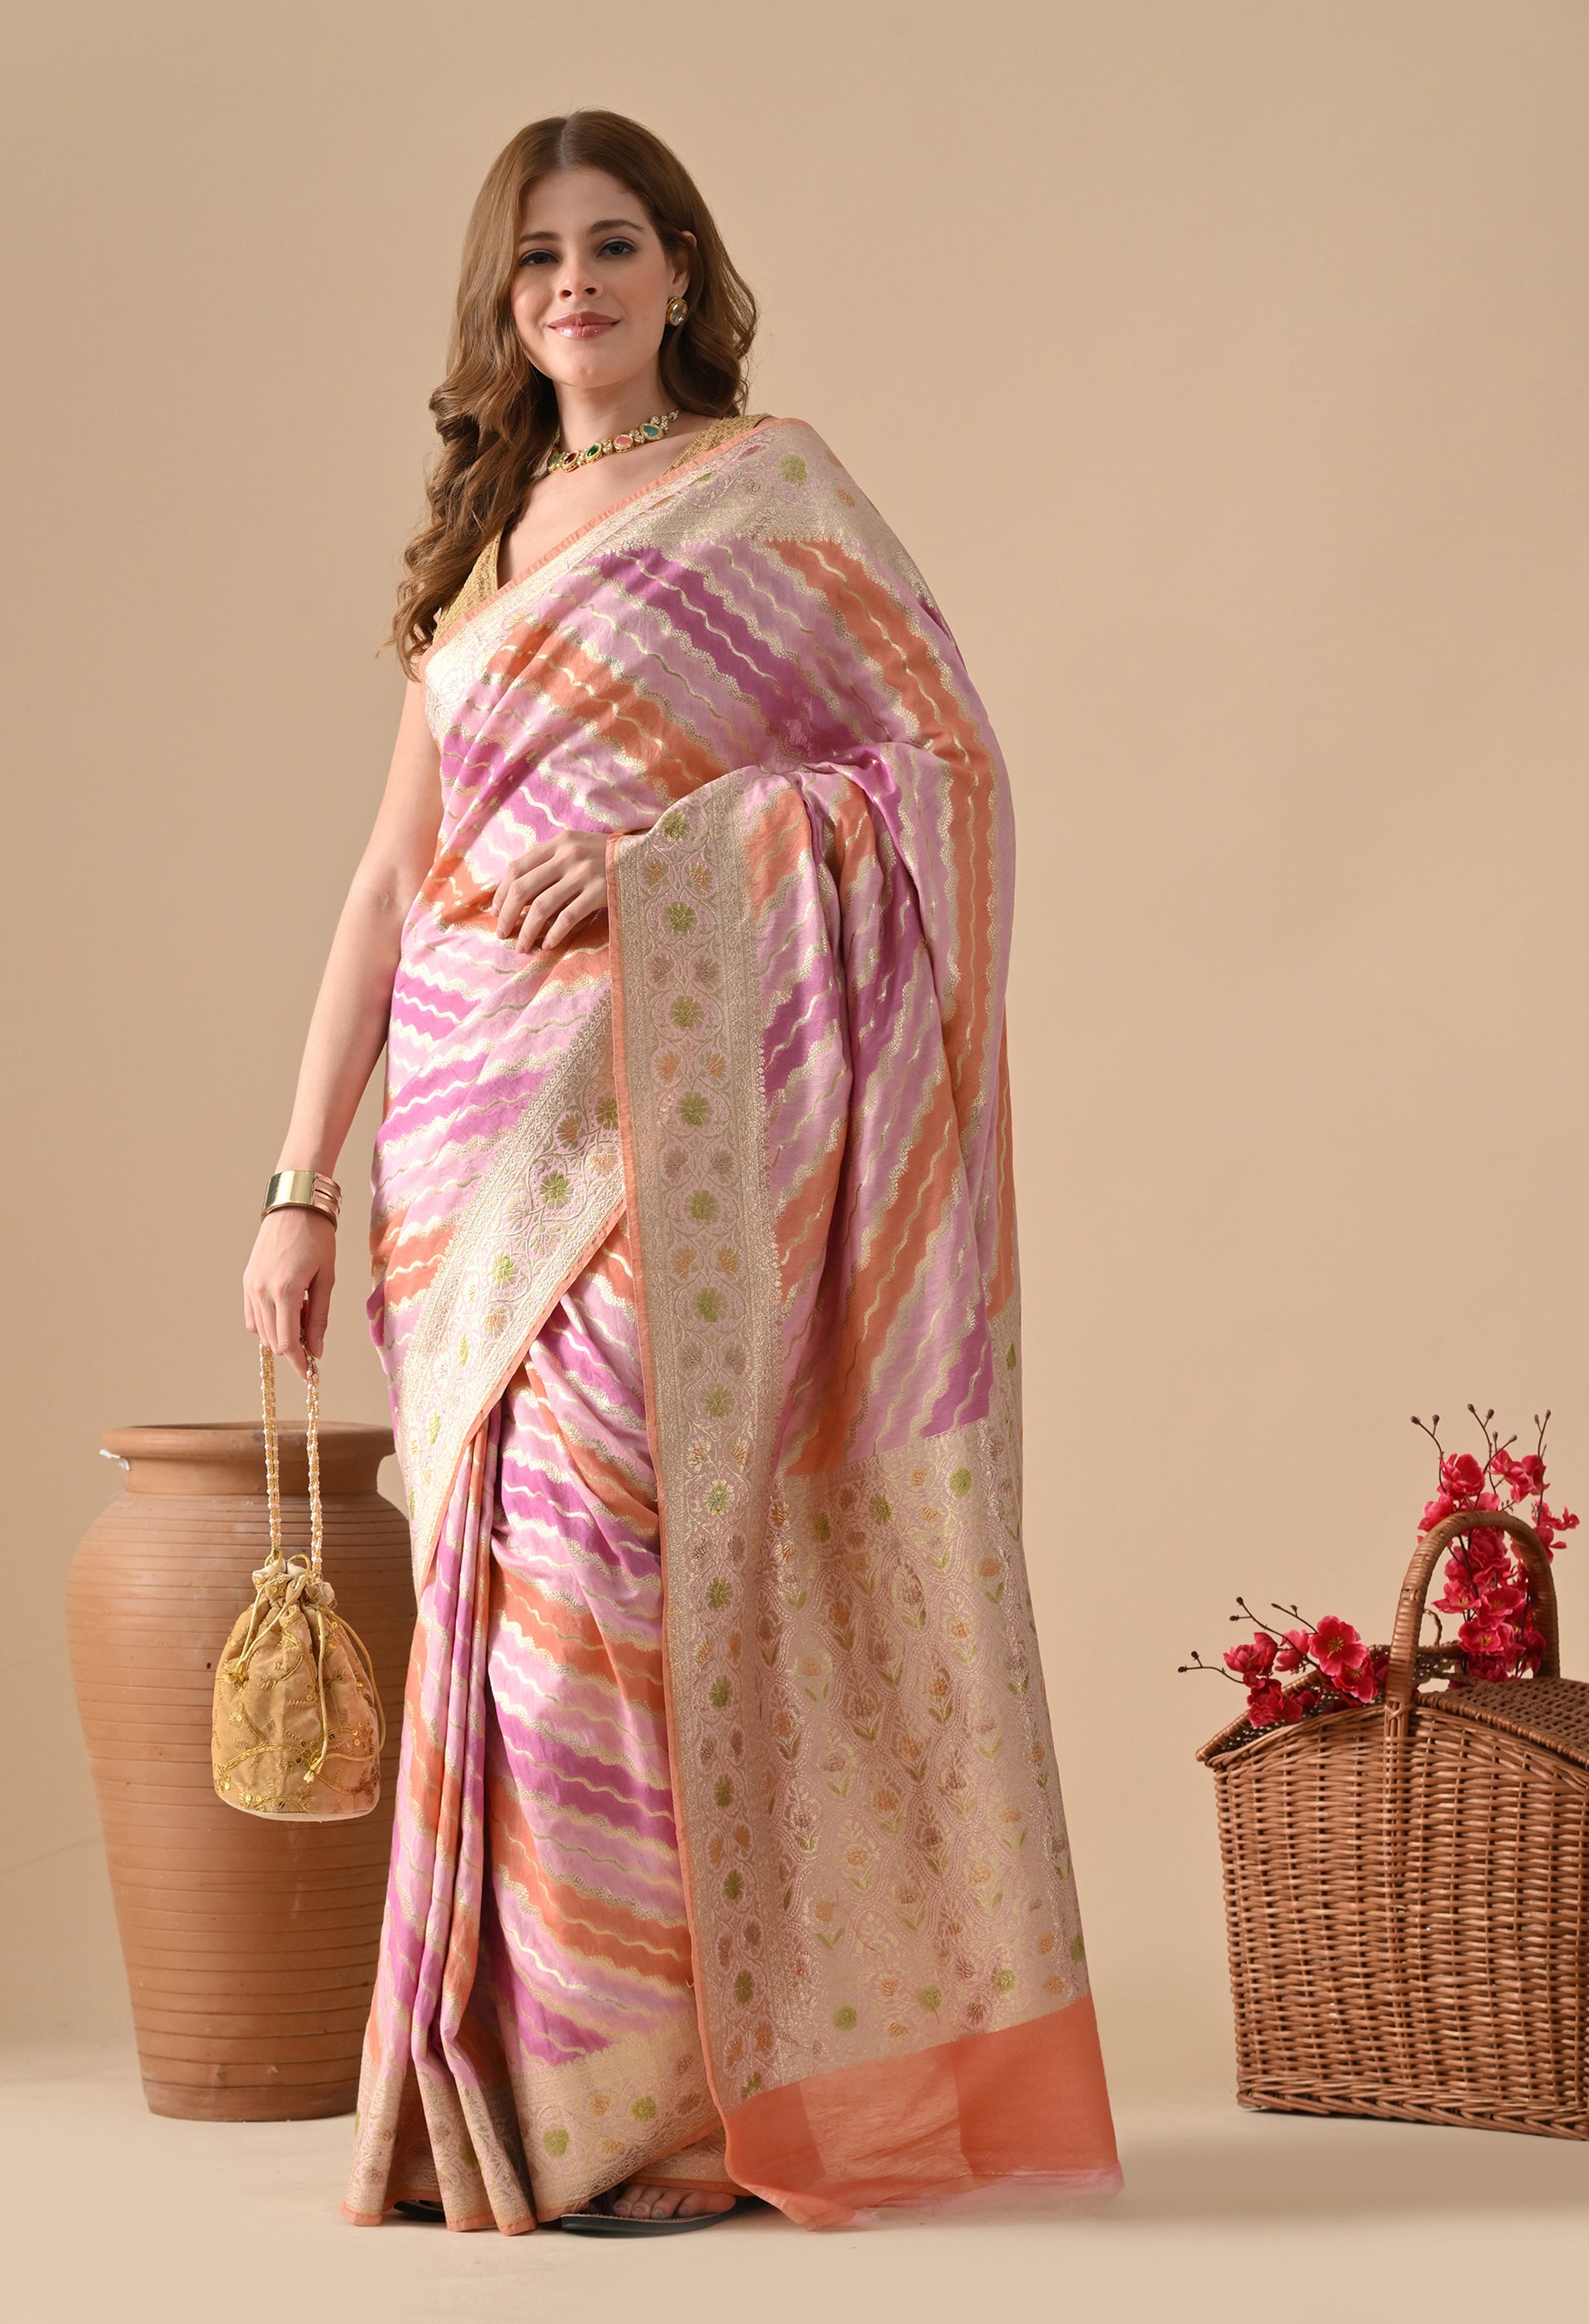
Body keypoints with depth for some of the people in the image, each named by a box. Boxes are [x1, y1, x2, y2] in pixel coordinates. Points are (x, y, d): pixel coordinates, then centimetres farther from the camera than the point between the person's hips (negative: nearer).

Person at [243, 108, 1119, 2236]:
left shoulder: (769, 485, 3)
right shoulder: (489, 546, 19)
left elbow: (950, 756, -3)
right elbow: (392, 884, 17)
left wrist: (676, 841, -14)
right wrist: (301, 1186, 11)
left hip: (667, 1108, -5)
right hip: (476, 1127, 6)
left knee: (610, 1555, -13)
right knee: (504, 1570, 4)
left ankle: (660, 2101, -7)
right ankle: (500, 2099, 9)